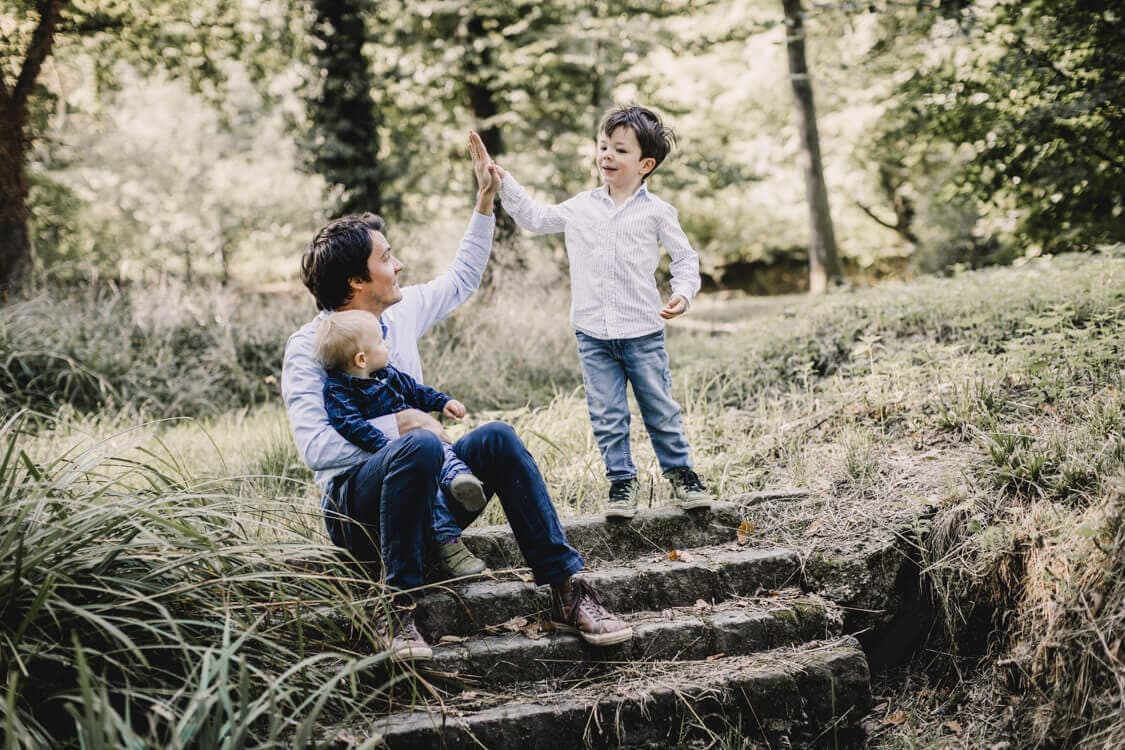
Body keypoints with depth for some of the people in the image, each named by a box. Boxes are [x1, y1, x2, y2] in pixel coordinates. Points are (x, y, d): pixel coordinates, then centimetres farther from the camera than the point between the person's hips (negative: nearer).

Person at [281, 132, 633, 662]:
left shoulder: (401, 312, 11)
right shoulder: (308, 348, -9)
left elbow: (460, 281, 28)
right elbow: (314, 448, -19)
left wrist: (485, 204, 24)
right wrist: (395, 427, -21)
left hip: (426, 491, 6)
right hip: (356, 507, -6)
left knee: (497, 438, -23)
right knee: (418, 445, -38)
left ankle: (566, 588, -24)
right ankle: (397, 607, -30)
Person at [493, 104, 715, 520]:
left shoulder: (656, 212, -1)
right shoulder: (581, 207, 8)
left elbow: (686, 258, 5)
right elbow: (535, 218, 20)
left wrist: (683, 293, -12)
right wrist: (503, 182, 12)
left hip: (642, 332, -2)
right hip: (593, 334, 3)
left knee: (660, 410, 7)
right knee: (607, 417, 4)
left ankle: (679, 471, 24)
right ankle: (622, 480, 16)